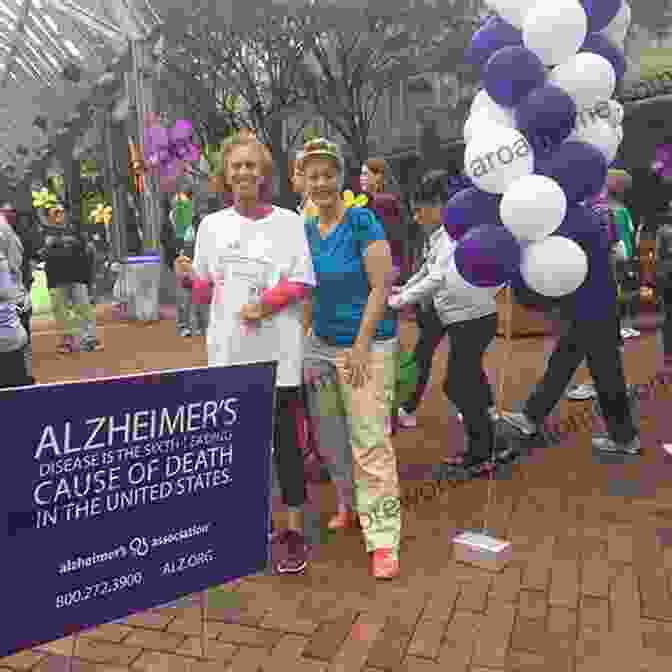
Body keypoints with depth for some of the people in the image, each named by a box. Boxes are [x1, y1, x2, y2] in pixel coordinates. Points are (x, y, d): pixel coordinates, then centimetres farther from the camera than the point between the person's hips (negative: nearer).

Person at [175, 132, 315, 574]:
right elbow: (205, 285, 12)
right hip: (228, 350, 4)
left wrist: (268, 304, -17)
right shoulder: (212, 224, 9)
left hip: (277, 349, -3)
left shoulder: (289, 222, 0)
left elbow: (302, 283, -2)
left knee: (285, 441, 1)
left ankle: (295, 532, 13)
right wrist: (187, 276, -9)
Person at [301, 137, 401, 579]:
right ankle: (352, 507, 35)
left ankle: (384, 542, 4)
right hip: (322, 342, 6)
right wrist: (307, 335, 9)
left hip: (367, 344, -6)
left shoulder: (363, 221, -11)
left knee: (371, 441, -5)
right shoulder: (306, 230, 8)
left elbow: (382, 287, -14)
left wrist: (361, 347, -16)